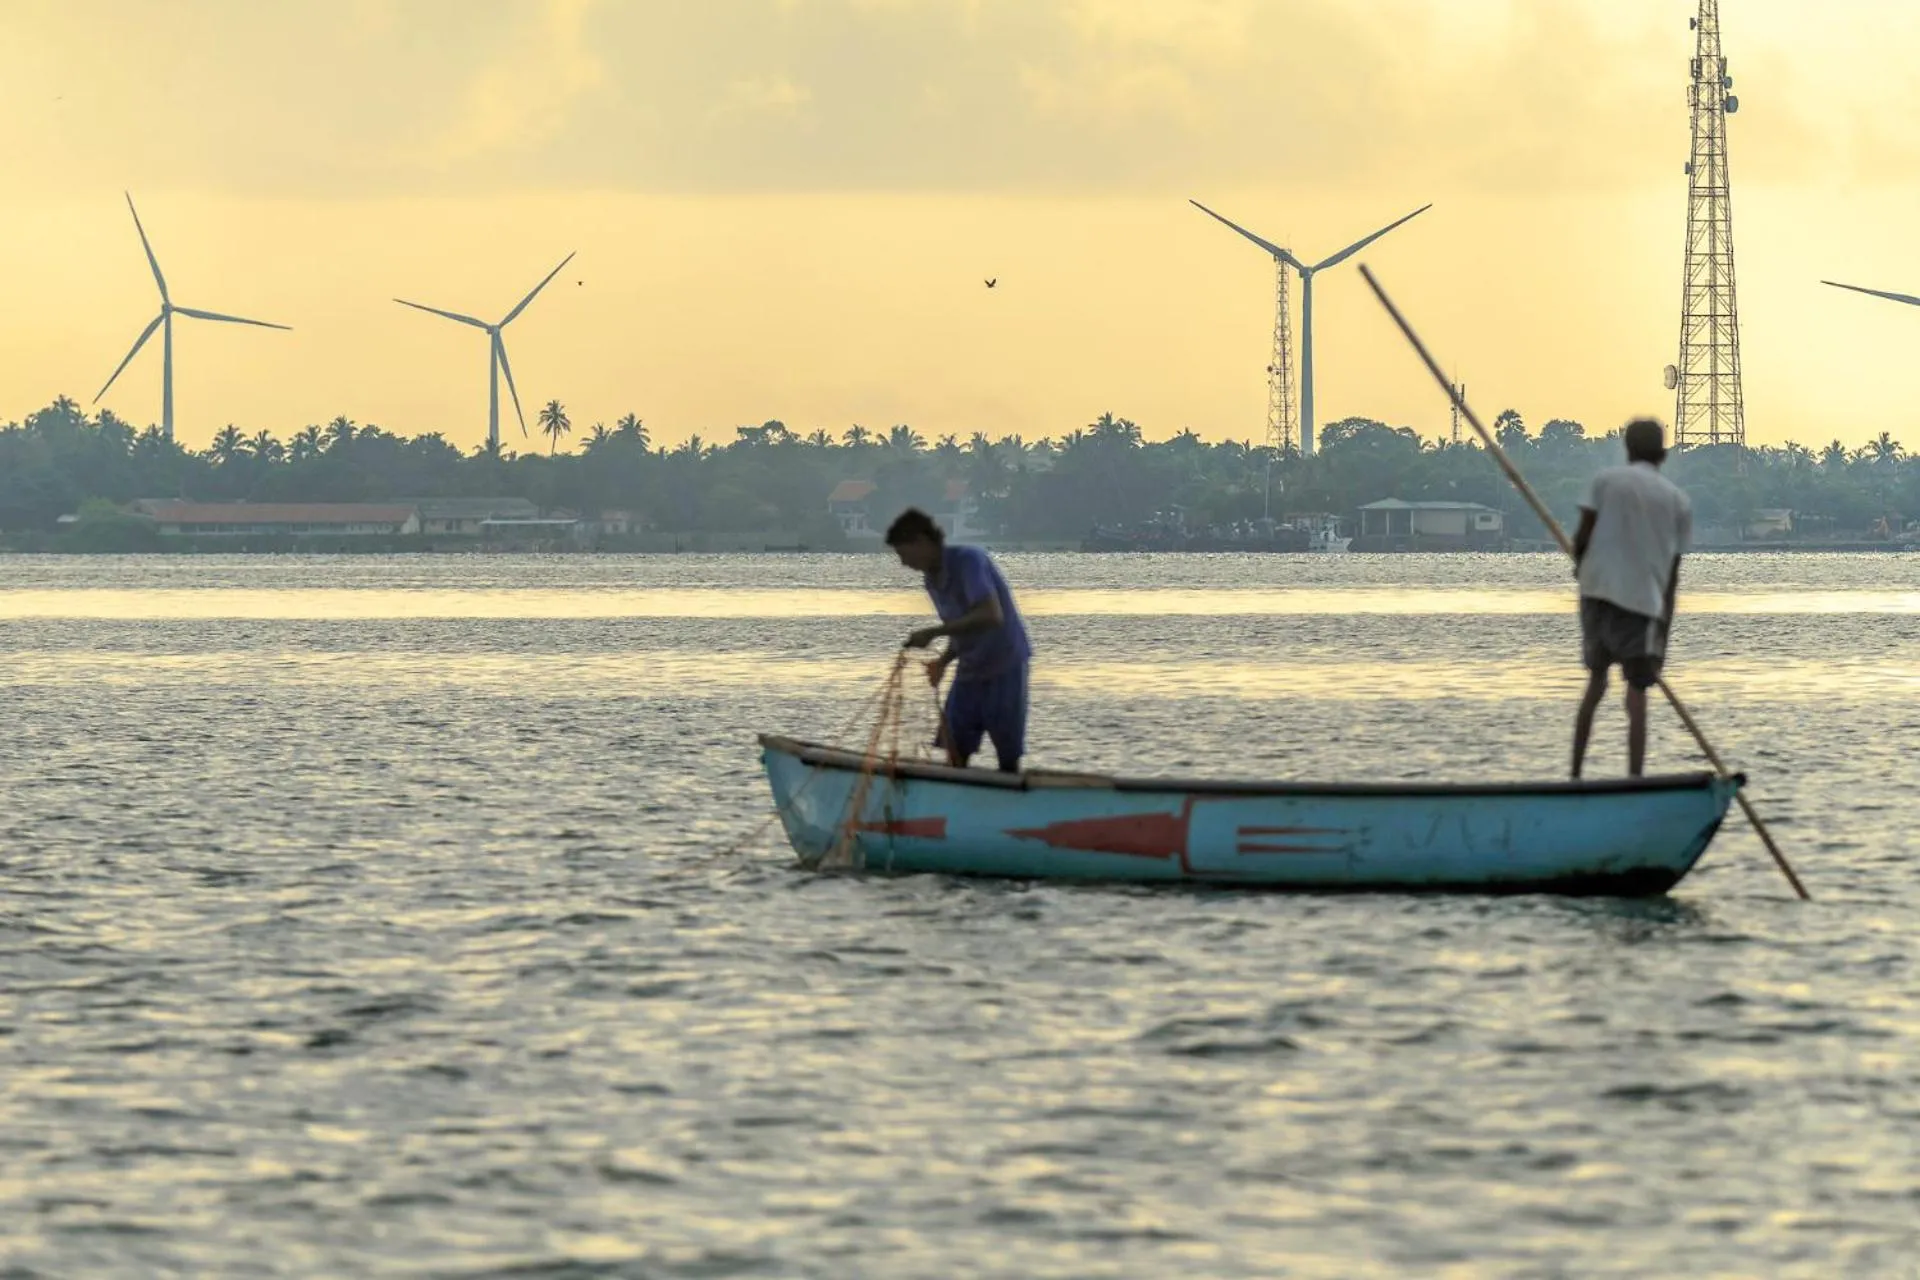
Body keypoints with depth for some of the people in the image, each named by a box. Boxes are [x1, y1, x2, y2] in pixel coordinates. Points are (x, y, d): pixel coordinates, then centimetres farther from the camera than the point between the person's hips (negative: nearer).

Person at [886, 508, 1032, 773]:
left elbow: (991, 615, -31)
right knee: (955, 754, 3)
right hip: (969, 670, 8)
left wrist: (933, 633, -30)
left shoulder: (968, 561, -18)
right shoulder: (933, 580, 7)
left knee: (1008, 760, -2)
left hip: (1005, 665, -8)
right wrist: (943, 661, -6)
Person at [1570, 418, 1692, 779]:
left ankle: (1575, 775, 16)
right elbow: (1673, 575, 8)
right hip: (1645, 601, -1)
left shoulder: (1605, 480, 5)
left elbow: (1583, 536, -4)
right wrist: (1664, 637, 12)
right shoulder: (1678, 501, 9)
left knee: (1596, 683, 17)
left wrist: (1579, 565, 20)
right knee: (1636, 695, 0)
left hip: (1599, 591, 1)